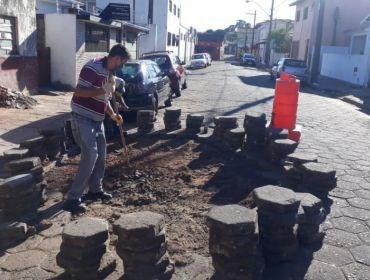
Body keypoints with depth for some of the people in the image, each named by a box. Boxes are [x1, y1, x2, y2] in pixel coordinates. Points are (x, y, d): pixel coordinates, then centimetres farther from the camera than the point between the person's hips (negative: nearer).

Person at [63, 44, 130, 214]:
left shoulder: (109, 73, 12)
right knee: (90, 154, -15)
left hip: (97, 119, 10)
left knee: (101, 154, 13)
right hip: (83, 118, -10)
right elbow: (79, 92, -23)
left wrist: (112, 115, 11)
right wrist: (103, 90, -26)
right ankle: (73, 198, -8)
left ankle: (95, 189, 29)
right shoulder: (93, 68, -18)